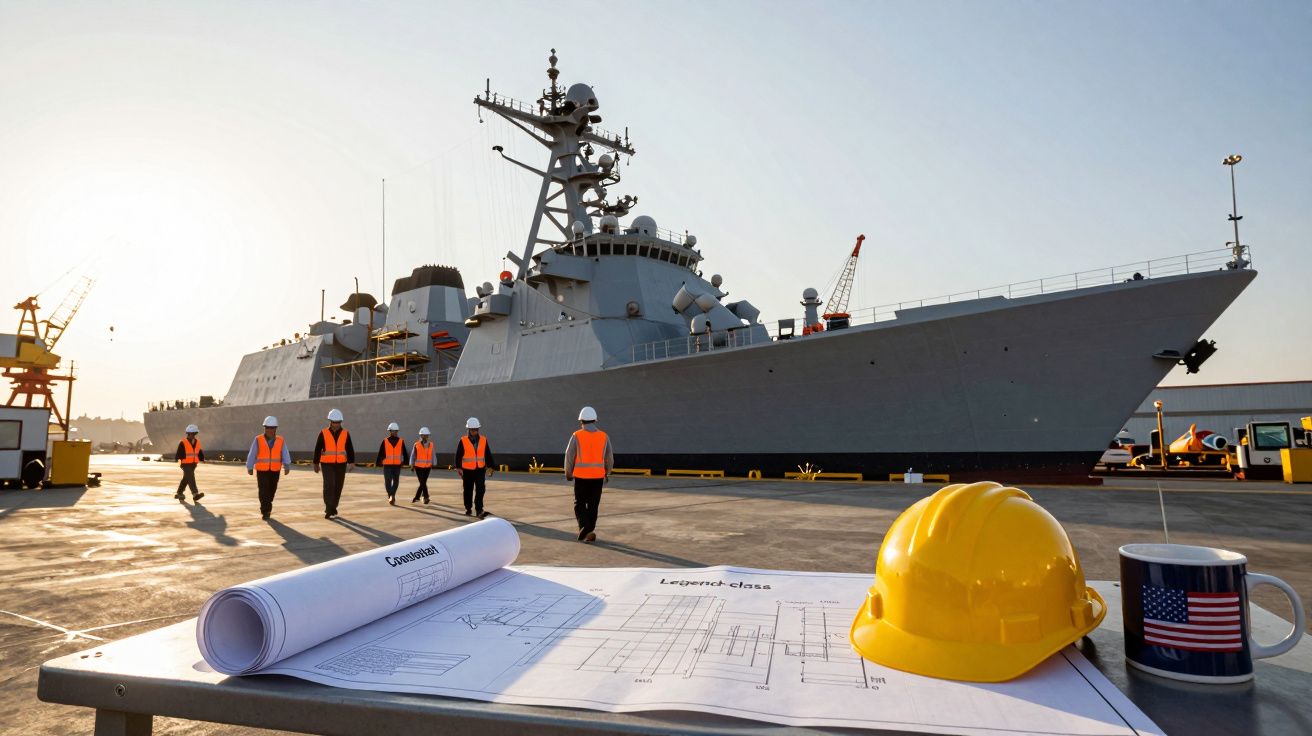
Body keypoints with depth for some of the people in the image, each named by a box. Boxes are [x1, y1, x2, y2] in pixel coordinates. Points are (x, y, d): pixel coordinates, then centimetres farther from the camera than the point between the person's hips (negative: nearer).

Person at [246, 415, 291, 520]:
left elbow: (285, 455, -9)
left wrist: (287, 467, -20)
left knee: (271, 491, 12)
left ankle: (266, 508, 33)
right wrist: (249, 468, 5)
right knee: (264, 491, -10)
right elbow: (252, 455, 0)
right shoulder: (258, 440, -6)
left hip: (275, 471, 2)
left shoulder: (280, 441, -2)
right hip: (262, 471, -2)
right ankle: (265, 512, -7)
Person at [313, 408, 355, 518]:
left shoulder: (345, 433, -1)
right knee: (329, 485, -15)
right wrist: (316, 464, 2)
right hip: (327, 464, -2)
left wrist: (351, 463, -7)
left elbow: (350, 450, -1)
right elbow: (317, 449, 0)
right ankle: (328, 510, -13)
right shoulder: (323, 433, -5)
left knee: (338, 487, 8)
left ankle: (332, 507, 24)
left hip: (341, 464, 2)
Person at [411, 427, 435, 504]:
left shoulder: (431, 445, 2)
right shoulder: (416, 445, -6)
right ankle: (426, 497, -3)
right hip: (418, 467, -3)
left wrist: (433, 465, 4)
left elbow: (432, 456, 7)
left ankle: (416, 497, 24)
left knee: (423, 483, 8)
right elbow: (413, 456, 0)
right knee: (422, 483, -9)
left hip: (427, 467, 3)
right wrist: (412, 466, -1)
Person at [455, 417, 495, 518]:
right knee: (468, 491, 10)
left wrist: (490, 466, 5)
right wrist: (458, 468, -9)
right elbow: (458, 455, -5)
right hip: (467, 470, -1)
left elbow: (488, 454, 7)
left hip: (480, 469, 1)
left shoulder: (483, 440, 2)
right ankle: (468, 509, 26)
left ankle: (479, 510, -10)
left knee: (480, 490, -10)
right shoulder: (463, 441, -6)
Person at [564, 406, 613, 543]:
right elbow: (609, 459, 7)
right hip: (598, 476, 2)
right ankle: (589, 533, 13)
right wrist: (607, 473, 23)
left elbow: (569, 456, -2)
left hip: (581, 476, -2)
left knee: (580, 505, 10)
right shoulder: (604, 436, 2)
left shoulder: (576, 436, -6)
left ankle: (585, 528, -10)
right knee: (593, 506, 11)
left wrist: (568, 473, 13)